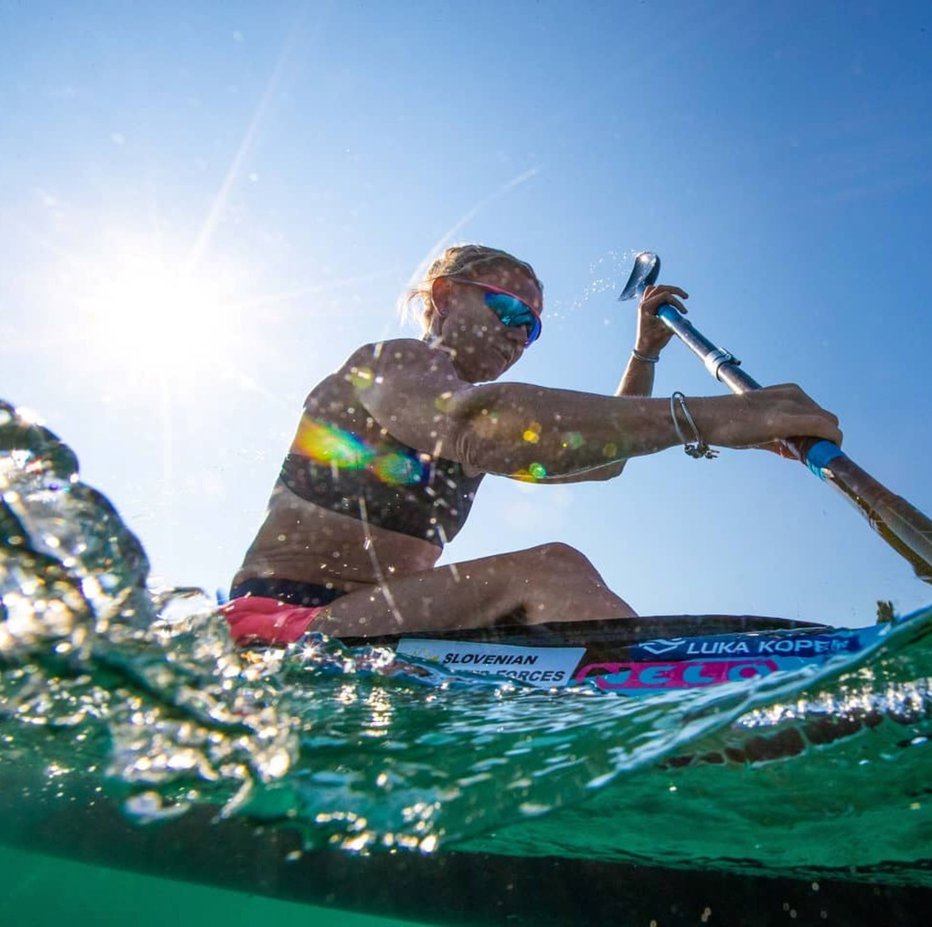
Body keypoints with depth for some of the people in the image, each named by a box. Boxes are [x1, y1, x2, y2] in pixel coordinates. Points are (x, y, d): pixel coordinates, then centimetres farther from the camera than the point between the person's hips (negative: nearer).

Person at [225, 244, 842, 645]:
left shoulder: (461, 436, 19)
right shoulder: (392, 361, -8)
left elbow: (601, 455, 28)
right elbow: (478, 424, -33)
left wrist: (646, 353, 21)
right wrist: (704, 417, -38)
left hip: (382, 623, 9)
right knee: (547, 571, -28)